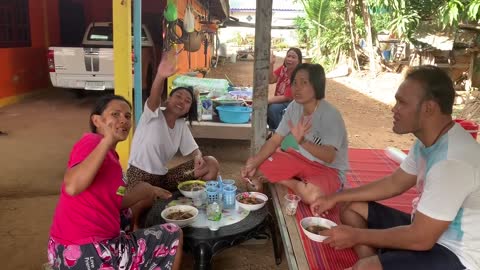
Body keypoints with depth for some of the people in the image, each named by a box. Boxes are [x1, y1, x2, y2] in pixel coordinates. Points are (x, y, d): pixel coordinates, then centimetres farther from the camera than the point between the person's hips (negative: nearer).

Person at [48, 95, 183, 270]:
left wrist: (149, 191, 13)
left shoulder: (110, 155, 9)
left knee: (144, 189, 28)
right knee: (173, 236, 4)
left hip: (92, 243, 9)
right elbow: (71, 187, -33)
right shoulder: (92, 142, -16)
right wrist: (107, 140, -34)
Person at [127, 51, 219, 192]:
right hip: (139, 176, -5)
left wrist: (198, 157, -18)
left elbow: (193, 149, 8)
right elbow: (154, 99, -33)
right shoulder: (153, 116, -11)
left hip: (163, 176, 6)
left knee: (211, 163, -5)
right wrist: (160, 76, -54)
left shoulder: (182, 125, 6)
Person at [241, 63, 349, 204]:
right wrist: (253, 164, -20)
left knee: (311, 194, -38)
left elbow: (329, 156, -33)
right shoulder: (294, 107, -7)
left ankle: (283, 181, -4)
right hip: (300, 158, 5)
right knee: (256, 162, -11)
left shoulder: (330, 115, -25)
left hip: (329, 169, -5)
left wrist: (302, 141, -50)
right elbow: (274, 140, -6)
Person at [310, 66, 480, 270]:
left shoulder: (453, 160, -31)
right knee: (352, 208, 8)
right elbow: (394, 183, 12)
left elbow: (421, 239, -27)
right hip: (428, 228, 9)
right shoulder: (430, 140, 0)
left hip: (456, 254, -9)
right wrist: (335, 198, 8)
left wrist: (357, 235, -16)